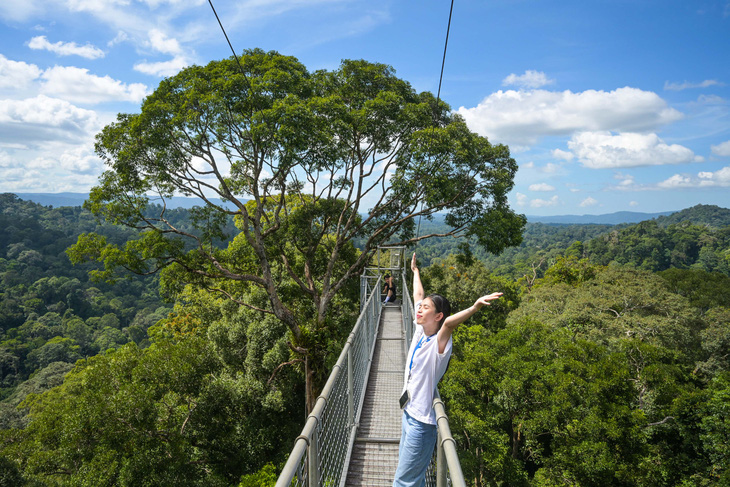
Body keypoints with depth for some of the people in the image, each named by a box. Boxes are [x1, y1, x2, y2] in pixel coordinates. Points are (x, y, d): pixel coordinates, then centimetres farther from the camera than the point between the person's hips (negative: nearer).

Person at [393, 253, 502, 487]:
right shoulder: (420, 332, 1)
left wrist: (475, 307, -57)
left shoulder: (438, 344, -18)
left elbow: (449, 322, -41)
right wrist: (415, 270, 27)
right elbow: (418, 296, 14)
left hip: (422, 422, -8)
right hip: (409, 413, 8)